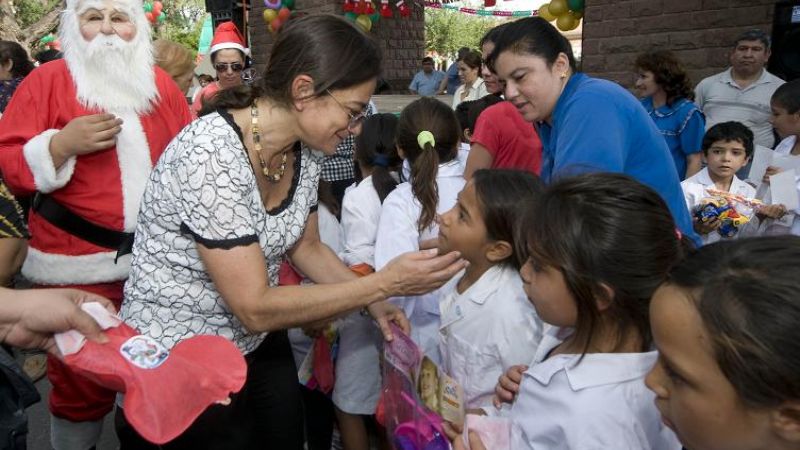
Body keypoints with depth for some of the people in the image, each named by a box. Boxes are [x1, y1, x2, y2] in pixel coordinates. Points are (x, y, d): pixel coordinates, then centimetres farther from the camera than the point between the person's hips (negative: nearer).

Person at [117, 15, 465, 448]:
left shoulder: (304, 151, -7)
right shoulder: (211, 155, -31)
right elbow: (256, 309, -29)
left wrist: (374, 303, -6)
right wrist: (383, 283, -27)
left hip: (257, 346, 7)